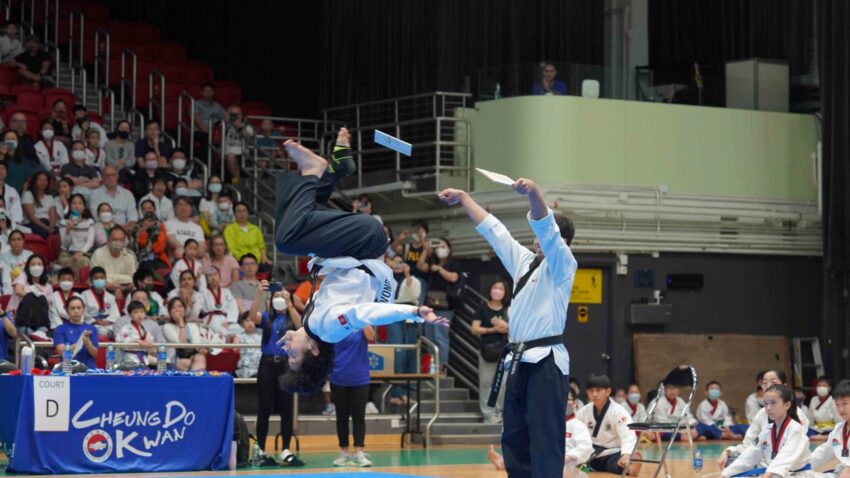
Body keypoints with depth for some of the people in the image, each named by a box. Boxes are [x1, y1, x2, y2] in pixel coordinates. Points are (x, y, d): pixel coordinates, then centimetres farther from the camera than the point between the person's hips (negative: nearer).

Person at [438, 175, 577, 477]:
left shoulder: (562, 265, -3)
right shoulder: (524, 261, 18)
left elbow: (547, 228, -20)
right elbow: (492, 229, 23)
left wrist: (534, 194, -35)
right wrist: (464, 198, 24)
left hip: (546, 362, -8)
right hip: (520, 362, 8)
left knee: (545, 442, -11)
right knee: (514, 440, 8)